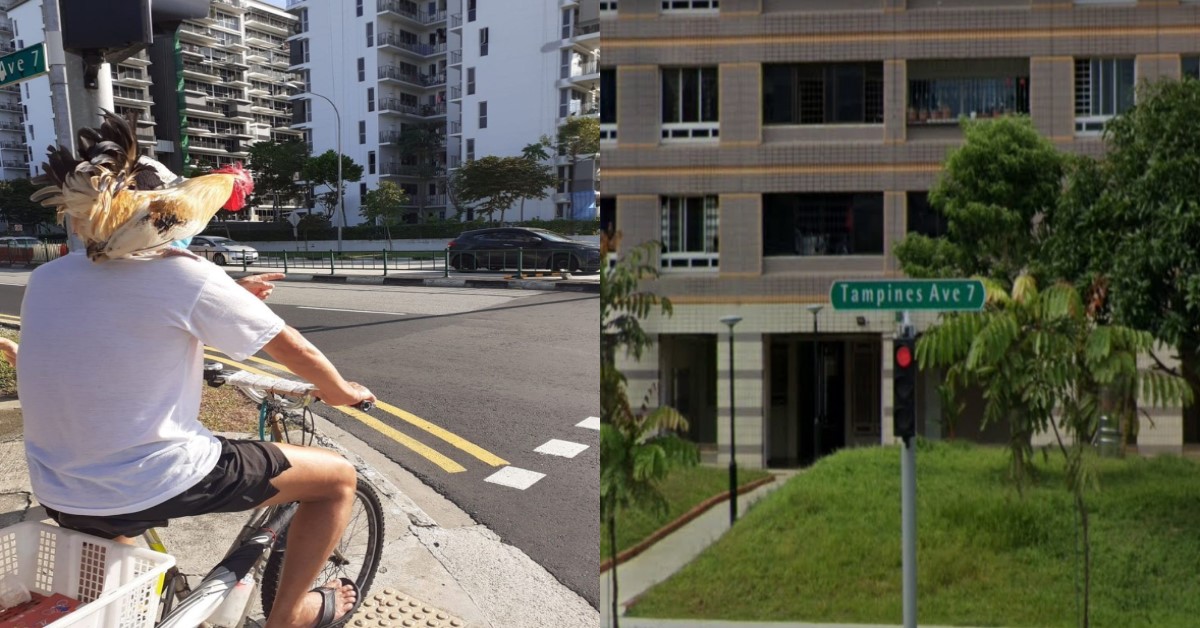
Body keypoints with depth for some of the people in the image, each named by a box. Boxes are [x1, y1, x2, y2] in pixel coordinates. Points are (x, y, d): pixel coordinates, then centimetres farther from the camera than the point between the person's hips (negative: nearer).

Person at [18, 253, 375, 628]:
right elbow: (297, 351, -3)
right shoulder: (186, 275, -14)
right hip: (160, 483, -7)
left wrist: (230, 301, 24)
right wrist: (342, 392, 16)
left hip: (59, 494, 7)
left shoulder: (45, 277, 3)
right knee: (339, 476, 9)